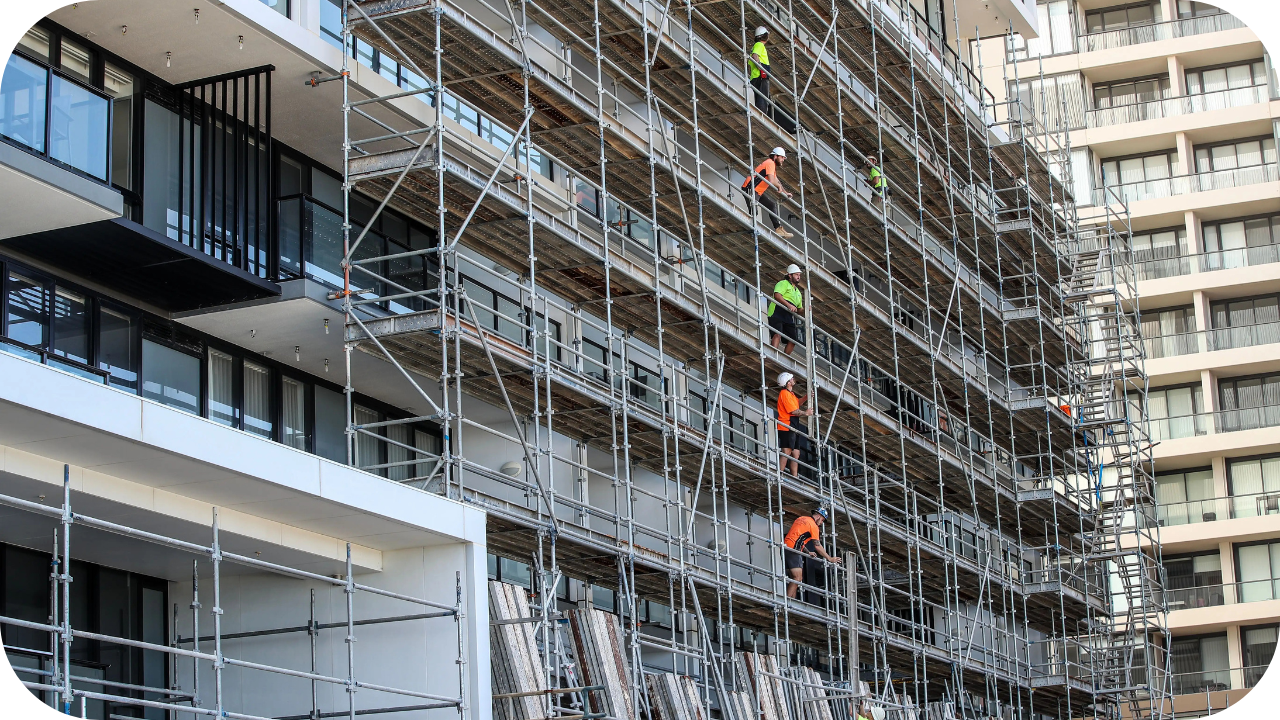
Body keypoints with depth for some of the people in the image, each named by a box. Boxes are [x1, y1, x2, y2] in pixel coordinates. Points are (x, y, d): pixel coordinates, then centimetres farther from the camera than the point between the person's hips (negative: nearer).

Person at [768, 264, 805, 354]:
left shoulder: (798, 292, 31)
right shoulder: (783, 283, 6)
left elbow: (799, 310, 33)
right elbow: (777, 295, -13)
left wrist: (804, 309, 9)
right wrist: (789, 305, -23)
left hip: (789, 318, 8)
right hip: (777, 315, -8)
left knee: (793, 341, 1)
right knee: (777, 335, -26)